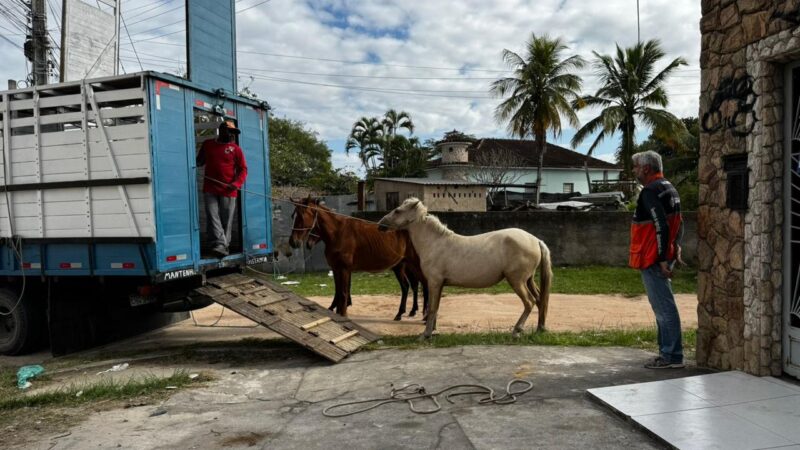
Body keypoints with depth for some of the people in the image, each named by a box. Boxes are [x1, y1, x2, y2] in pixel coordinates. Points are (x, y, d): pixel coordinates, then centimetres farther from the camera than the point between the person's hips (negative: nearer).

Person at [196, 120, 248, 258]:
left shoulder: (236, 149, 3)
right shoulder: (207, 145, 12)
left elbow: (243, 169, 2)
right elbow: (200, 161, 29)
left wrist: (237, 183, -13)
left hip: (228, 191, -2)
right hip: (210, 189, 2)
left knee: (226, 220, 3)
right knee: (213, 217, -9)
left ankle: (224, 246, 13)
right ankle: (219, 244, -15)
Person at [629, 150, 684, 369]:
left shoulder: (650, 191, -16)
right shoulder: (669, 188, 16)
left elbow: (661, 226, -23)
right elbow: (678, 222, 19)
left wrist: (662, 258, -22)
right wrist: (676, 246, 17)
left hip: (653, 259, -10)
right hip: (663, 256, 10)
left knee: (664, 307, -5)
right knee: (664, 306, 16)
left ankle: (672, 357, 1)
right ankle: (668, 352, 24)